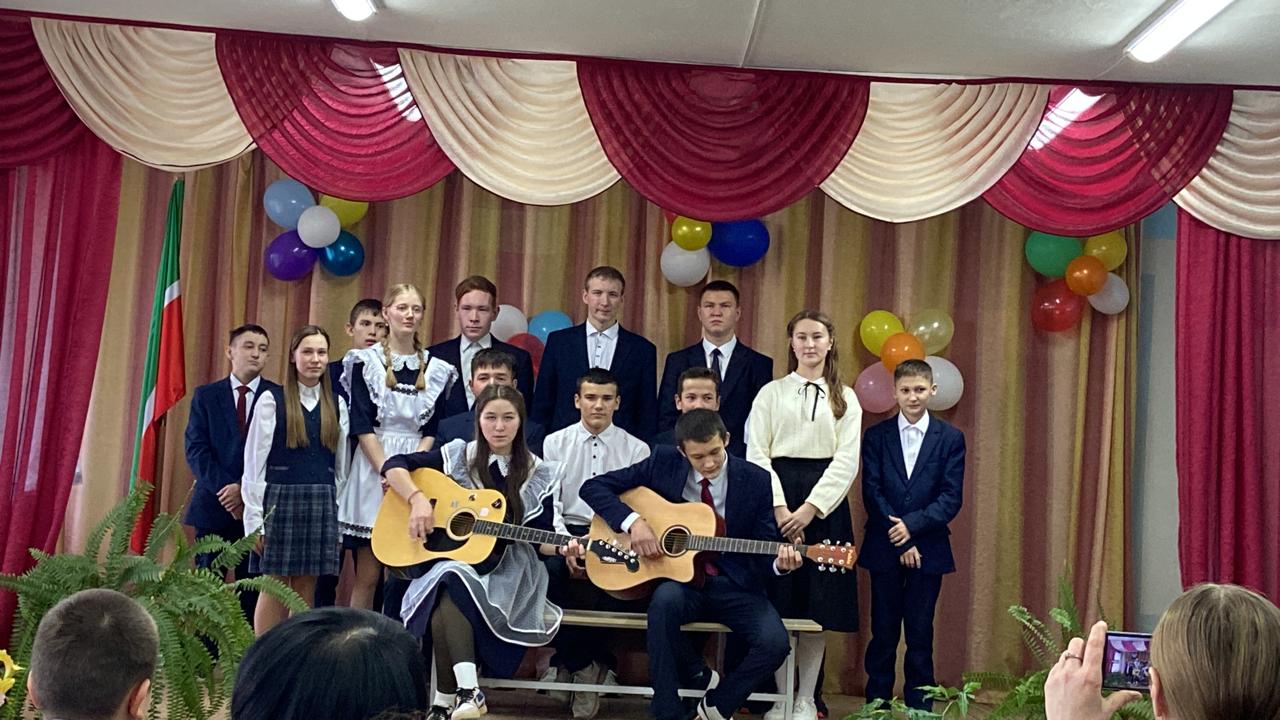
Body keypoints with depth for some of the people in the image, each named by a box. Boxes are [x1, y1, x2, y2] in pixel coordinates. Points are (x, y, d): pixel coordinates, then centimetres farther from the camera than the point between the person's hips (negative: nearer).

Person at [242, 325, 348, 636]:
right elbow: (254, 462, -3)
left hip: (323, 503, 3)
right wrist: (255, 520, -7)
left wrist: (341, 518, 8)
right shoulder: (272, 401, -2)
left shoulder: (337, 404, 8)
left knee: (306, 588, 7)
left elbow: (341, 465, 10)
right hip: (280, 499, -3)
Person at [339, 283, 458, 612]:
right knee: (367, 574, -2)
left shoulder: (436, 369, 10)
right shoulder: (366, 361, 3)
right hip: (372, 468, -2)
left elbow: (431, 430, 7)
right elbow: (361, 425, -4)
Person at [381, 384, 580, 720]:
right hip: (450, 558, 1)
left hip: (507, 569, -1)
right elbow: (393, 465, 0)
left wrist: (562, 548, -19)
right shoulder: (457, 455, 1)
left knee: (446, 606, -31)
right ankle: (468, 690, -35)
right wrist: (418, 499, -15)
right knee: (451, 585, -35)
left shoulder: (539, 475, 1)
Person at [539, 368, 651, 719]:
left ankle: (570, 660, -10)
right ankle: (585, 662, -11)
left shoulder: (637, 449, 8)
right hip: (565, 533, 1)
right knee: (550, 570, -32)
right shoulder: (555, 443, 10)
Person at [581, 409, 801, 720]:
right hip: (679, 580, 0)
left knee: (774, 643, -26)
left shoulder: (755, 480, -3)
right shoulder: (663, 463, -3)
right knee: (666, 597, -37)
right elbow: (593, 487, -3)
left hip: (734, 586, 1)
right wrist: (633, 521, -18)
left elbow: (763, 550, 1)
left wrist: (780, 563, -23)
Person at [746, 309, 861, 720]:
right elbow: (756, 454, 0)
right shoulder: (771, 393, 7)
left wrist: (809, 509, -12)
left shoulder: (845, 398, 9)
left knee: (819, 604, 2)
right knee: (779, 602, 0)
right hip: (777, 499, -1)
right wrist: (779, 507, -12)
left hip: (825, 503, 1)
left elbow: (847, 460, 0)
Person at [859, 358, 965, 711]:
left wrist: (912, 524, -16)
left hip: (928, 549, 0)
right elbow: (871, 493, -3)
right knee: (883, 635, 6)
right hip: (884, 549, 0)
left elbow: (952, 497, -4)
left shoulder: (951, 438, 2)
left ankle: (919, 709, 15)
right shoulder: (876, 436, 2)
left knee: (921, 636, 5)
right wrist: (901, 541, -10)